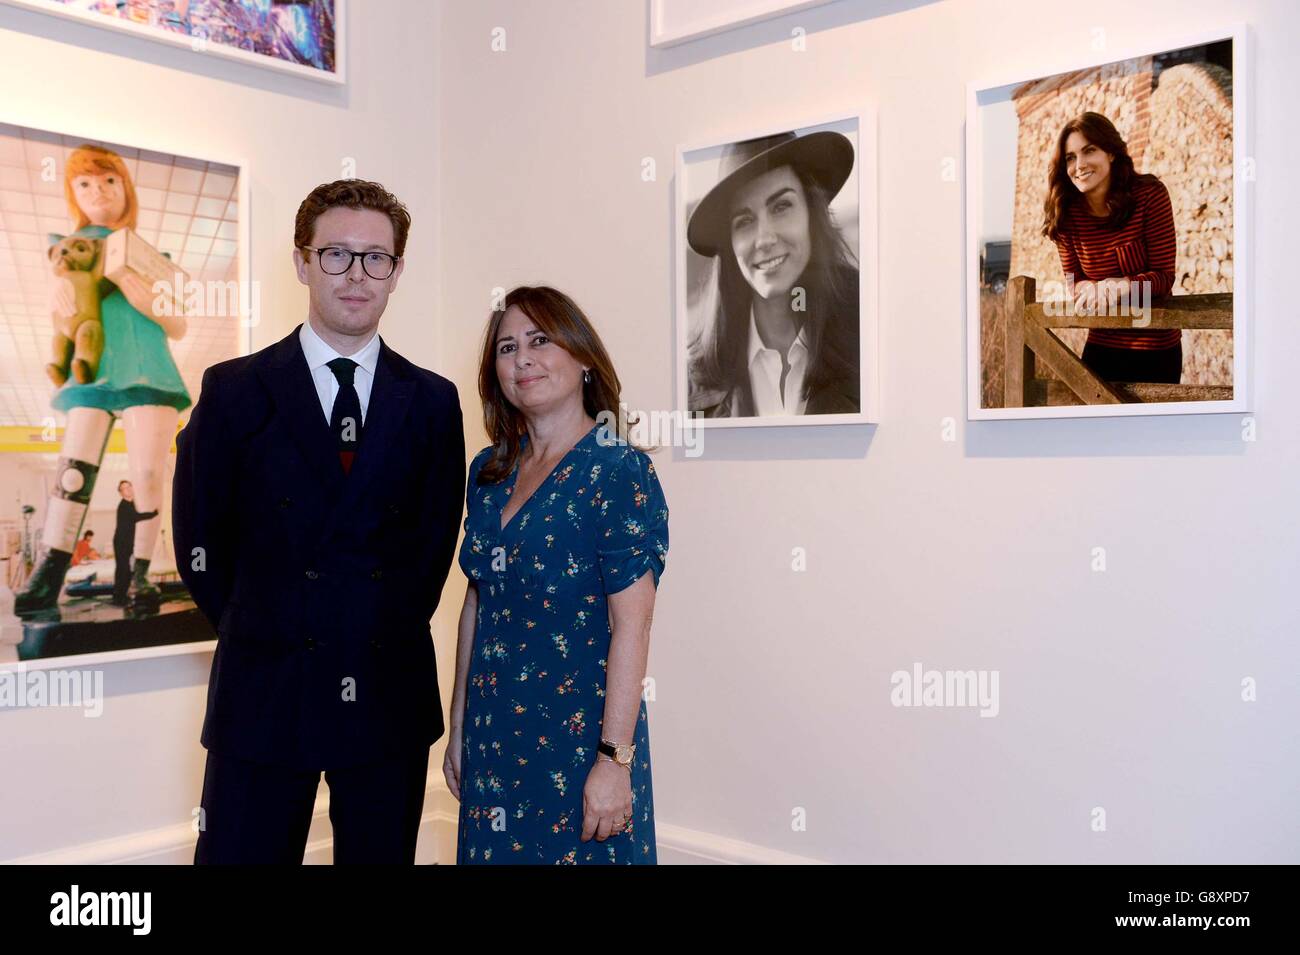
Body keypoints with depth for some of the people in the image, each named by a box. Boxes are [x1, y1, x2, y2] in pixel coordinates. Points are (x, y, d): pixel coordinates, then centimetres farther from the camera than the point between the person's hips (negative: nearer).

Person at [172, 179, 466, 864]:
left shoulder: (432, 401, 6)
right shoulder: (234, 391, 0)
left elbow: (436, 538, 9)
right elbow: (200, 541, 3)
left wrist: (389, 634, 4)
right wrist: (261, 636, 4)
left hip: (392, 698, 2)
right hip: (265, 697, -1)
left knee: (382, 853, 11)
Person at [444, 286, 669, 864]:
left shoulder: (618, 471, -13)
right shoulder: (488, 473, 6)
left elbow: (631, 623, -17)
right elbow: (476, 603, 11)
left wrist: (614, 761, -20)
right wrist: (458, 727, 12)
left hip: (578, 733, -6)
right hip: (492, 736, 6)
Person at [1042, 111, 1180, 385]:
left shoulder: (1149, 194, -14)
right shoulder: (1066, 213, -6)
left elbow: (1164, 276, -15)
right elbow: (1074, 280, 0)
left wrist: (1117, 286, -34)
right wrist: (1092, 289, -24)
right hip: (1100, 347, 3)